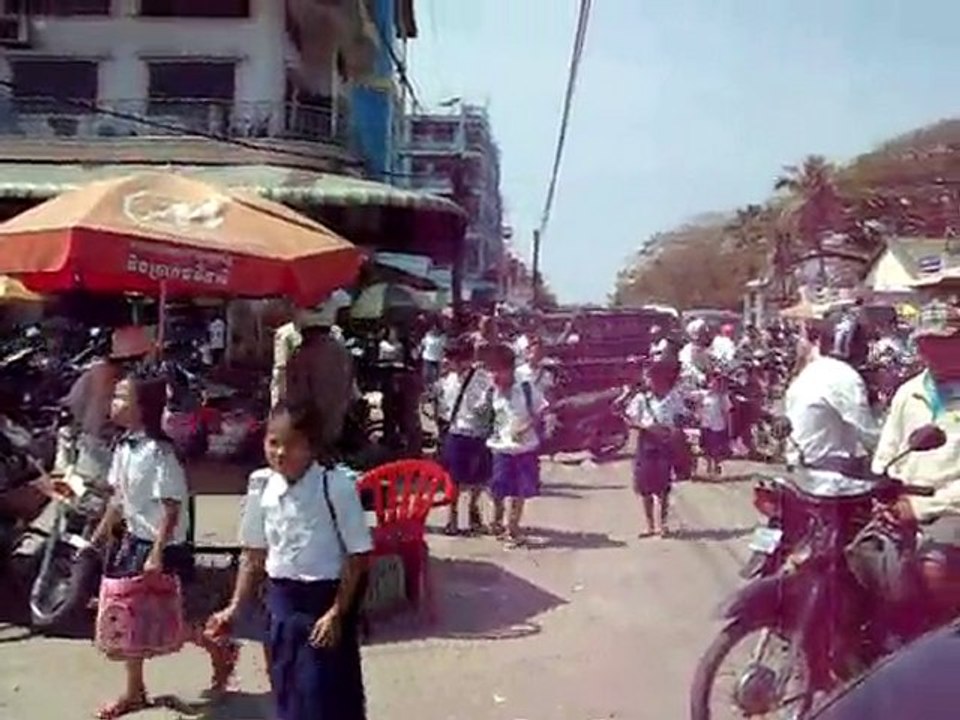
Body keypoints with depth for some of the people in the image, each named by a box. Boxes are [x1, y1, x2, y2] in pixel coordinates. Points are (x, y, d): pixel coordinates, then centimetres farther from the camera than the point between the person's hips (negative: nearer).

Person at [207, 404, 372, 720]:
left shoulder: (336, 485, -19)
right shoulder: (261, 485, -3)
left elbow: (358, 556, -14)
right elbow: (254, 554, 8)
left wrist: (337, 612, -15)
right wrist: (235, 608, 5)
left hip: (325, 598, -5)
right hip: (281, 598, 5)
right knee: (288, 691, 16)